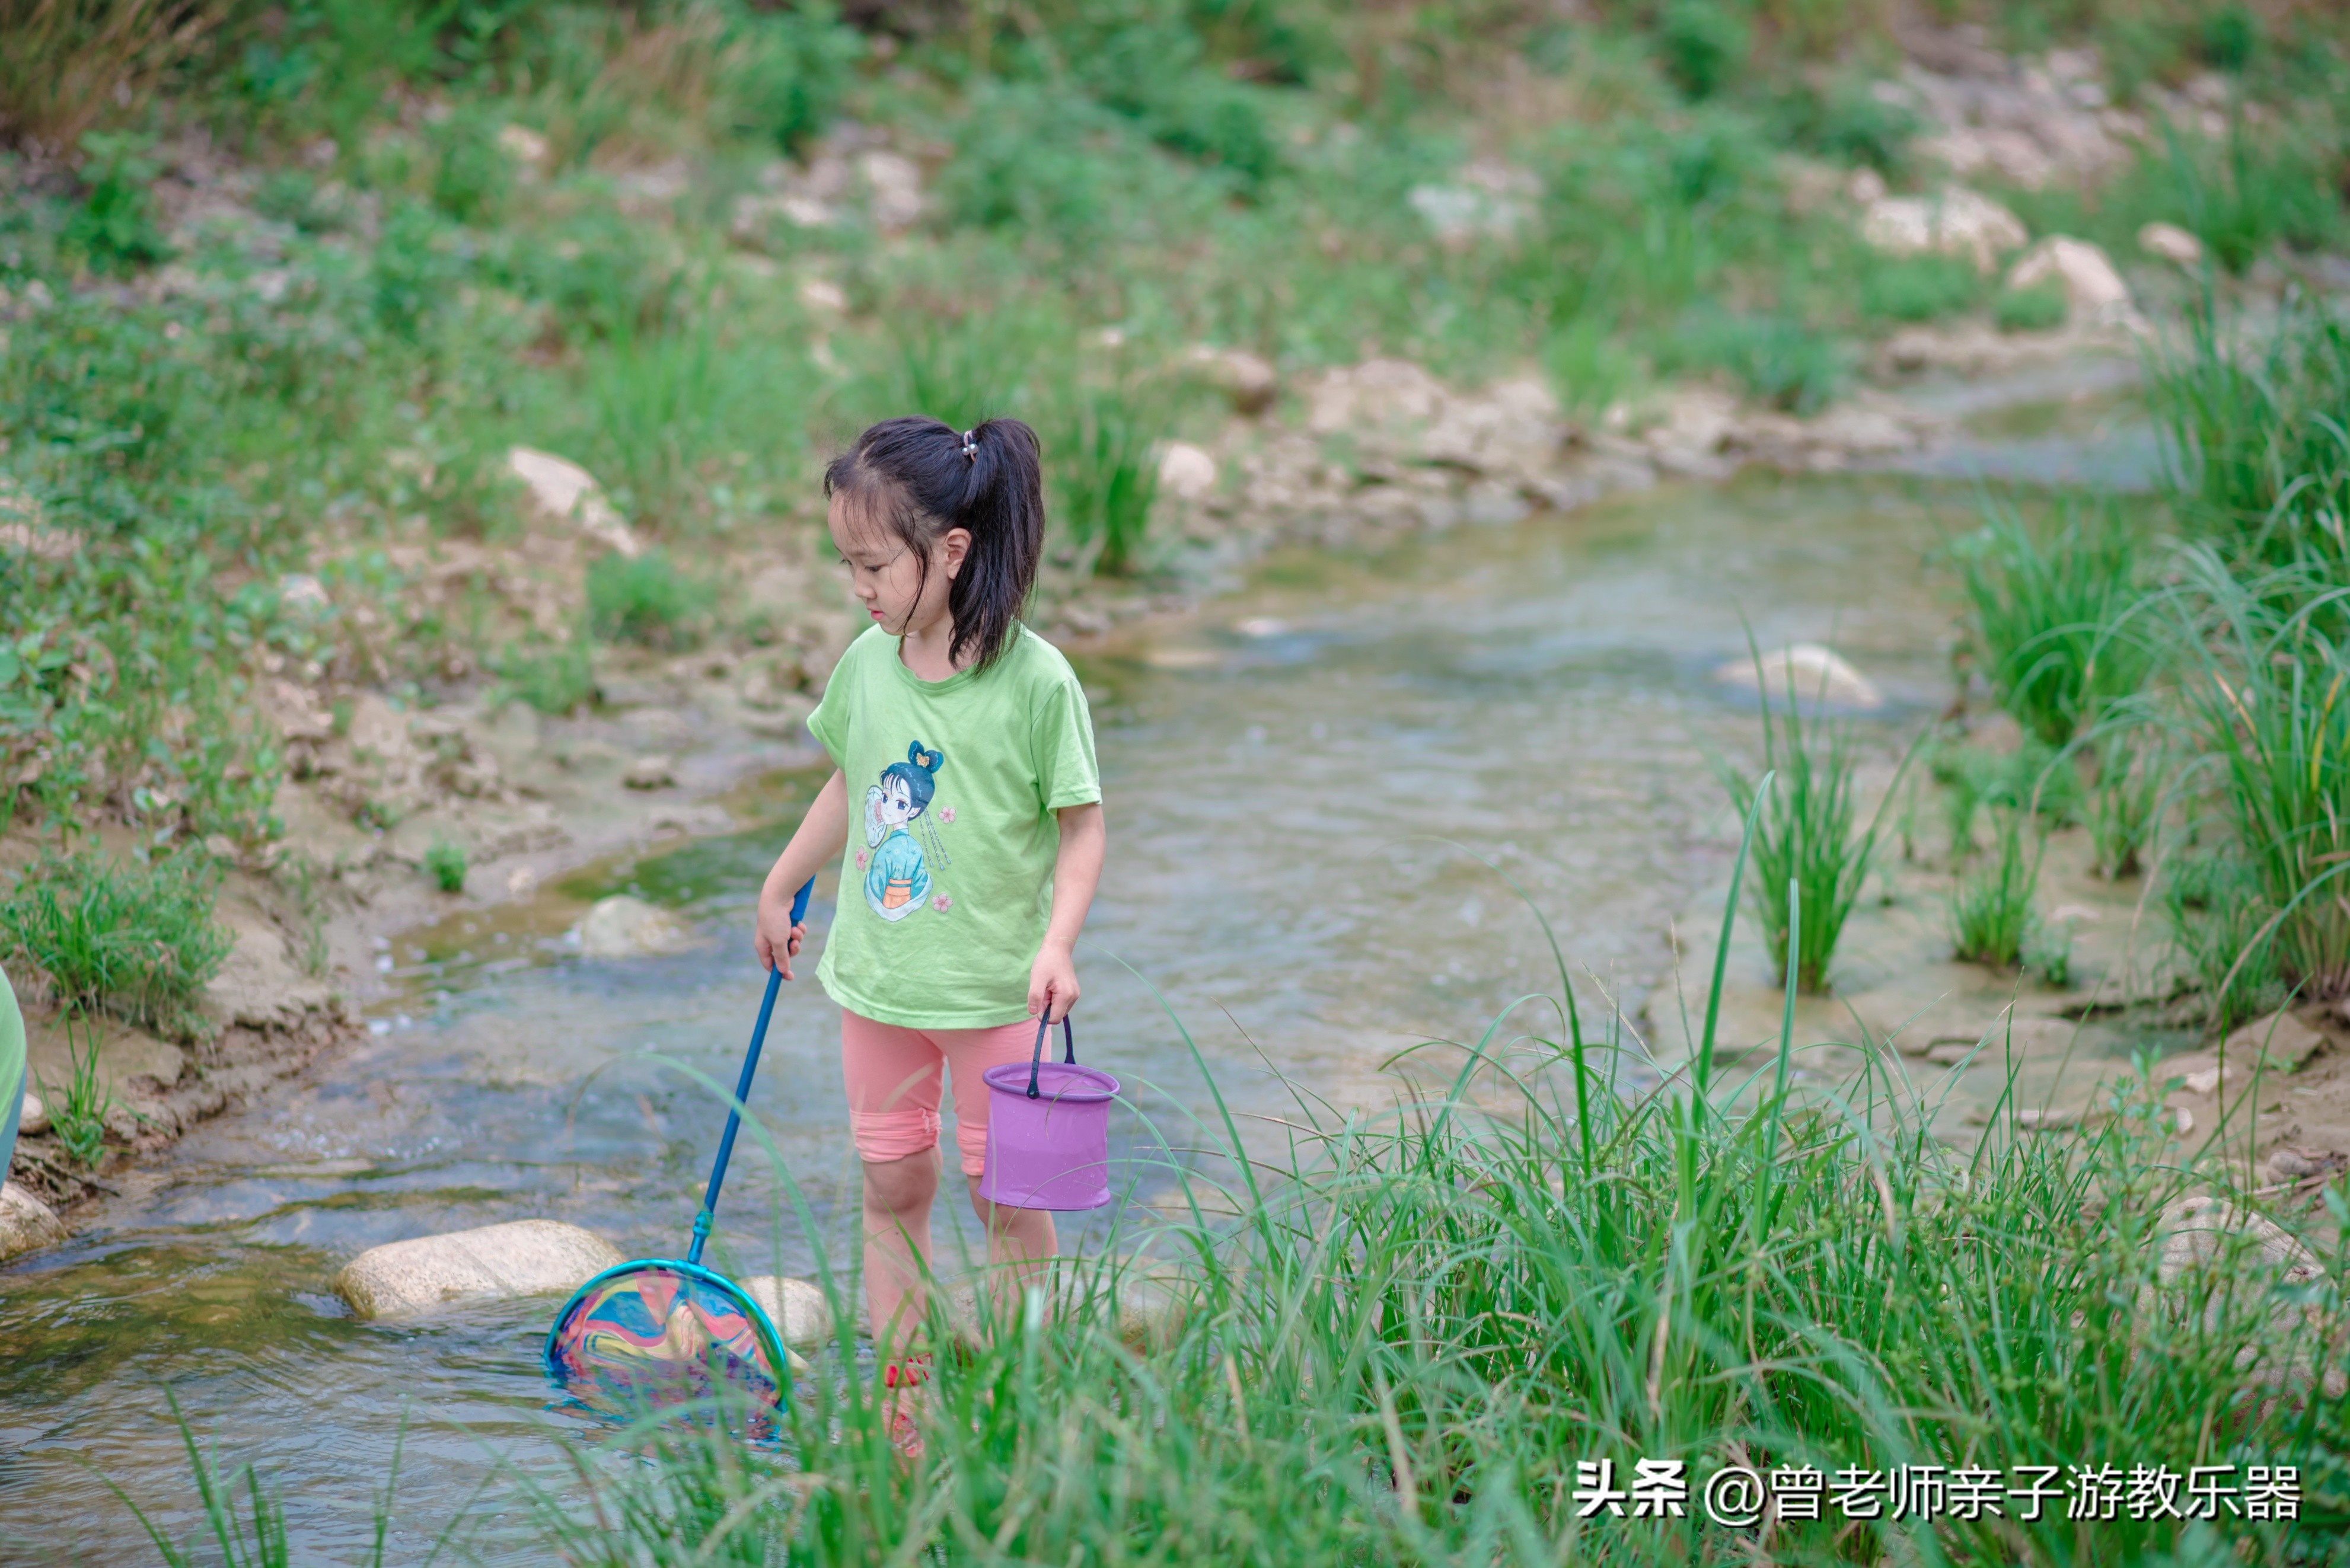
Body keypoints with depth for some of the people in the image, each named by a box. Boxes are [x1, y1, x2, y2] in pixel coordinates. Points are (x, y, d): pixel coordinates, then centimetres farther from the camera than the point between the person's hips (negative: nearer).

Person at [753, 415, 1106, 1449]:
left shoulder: (1034, 682, -17)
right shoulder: (868, 663, -2)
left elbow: (1082, 825, -10)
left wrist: (1058, 942, -23)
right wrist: (780, 889, 24)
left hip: (995, 982, -5)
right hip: (878, 975, 5)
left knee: (1005, 1191, 4)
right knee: (891, 1182, 10)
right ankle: (898, 1390, 20)